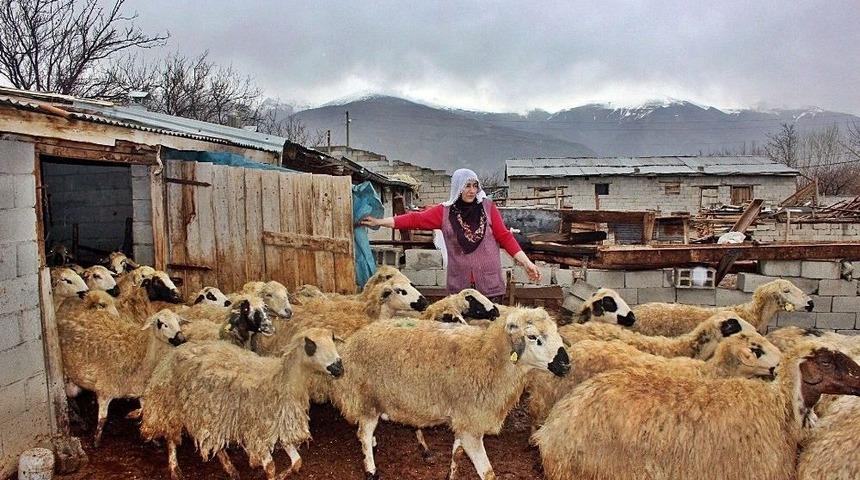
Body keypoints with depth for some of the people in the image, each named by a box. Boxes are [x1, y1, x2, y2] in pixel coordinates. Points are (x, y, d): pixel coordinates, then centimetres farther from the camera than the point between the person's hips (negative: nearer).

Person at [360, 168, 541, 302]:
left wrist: (526, 262, -3)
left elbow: (504, 236, 2)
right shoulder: (445, 211, 3)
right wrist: (379, 222, -3)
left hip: (489, 282, -1)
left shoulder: (487, 207, 0)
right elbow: (415, 219, 1)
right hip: (460, 284, 1)